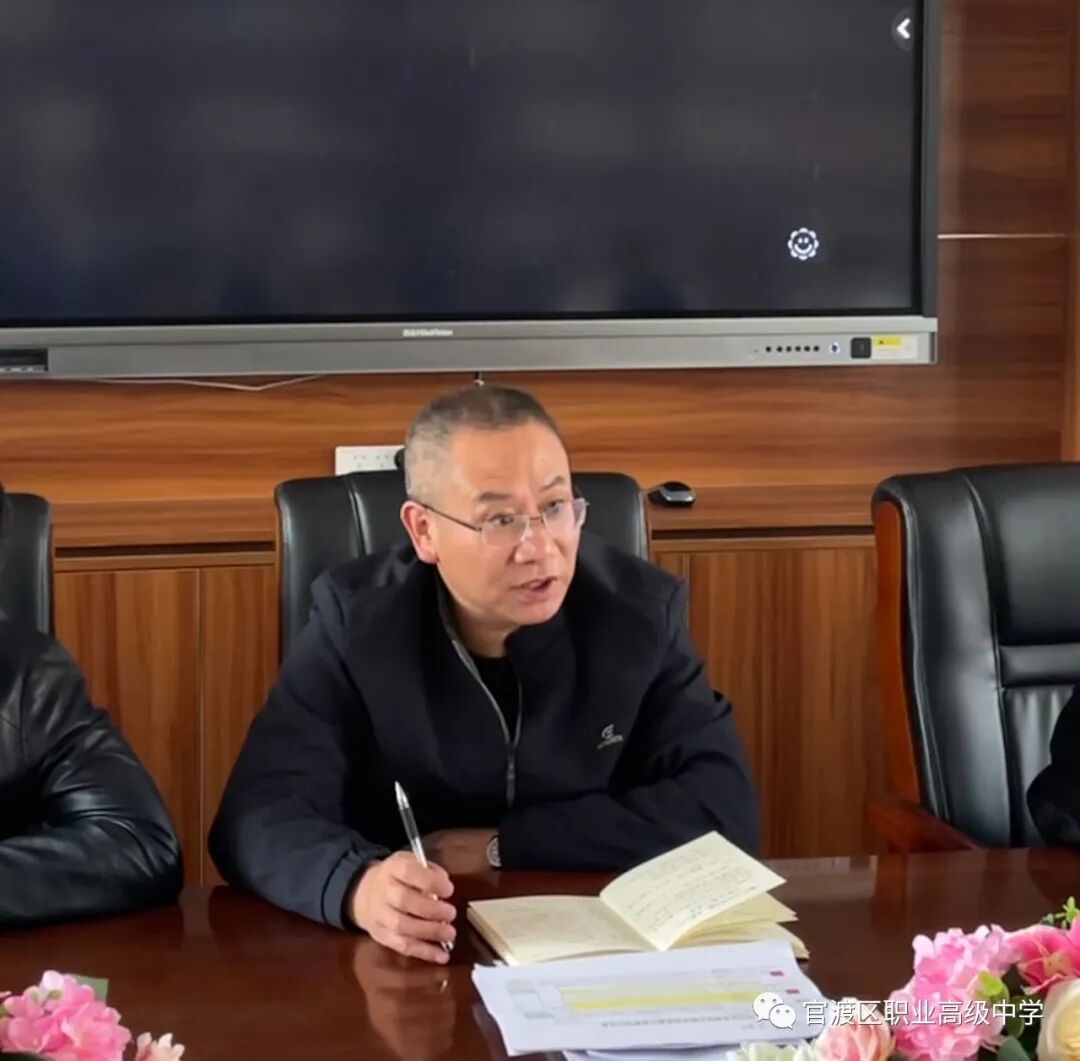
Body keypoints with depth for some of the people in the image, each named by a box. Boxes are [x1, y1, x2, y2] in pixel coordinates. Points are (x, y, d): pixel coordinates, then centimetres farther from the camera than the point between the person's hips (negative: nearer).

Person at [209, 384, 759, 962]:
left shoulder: (641, 609, -5)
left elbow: (723, 807, -10)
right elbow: (260, 815, -18)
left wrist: (502, 847, -13)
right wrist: (360, 888, -39)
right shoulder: (356, 621, -8)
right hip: (410, 973, -1)